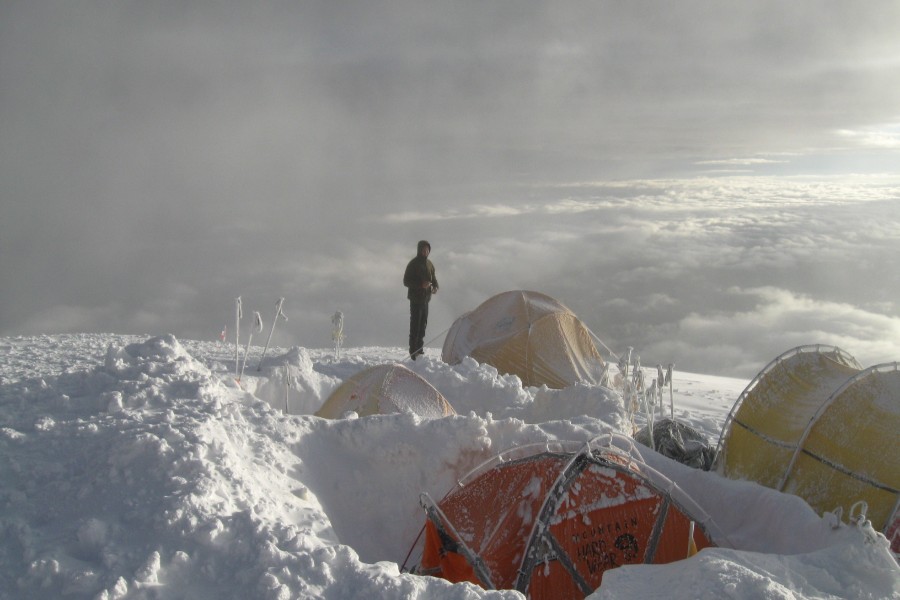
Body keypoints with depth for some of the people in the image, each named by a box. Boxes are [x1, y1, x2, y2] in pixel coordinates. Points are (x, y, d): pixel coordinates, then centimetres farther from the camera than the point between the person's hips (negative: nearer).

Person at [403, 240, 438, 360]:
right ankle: (413, 351, -6)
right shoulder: (413, 264, -9)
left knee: (423, 324, 13)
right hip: (416, 299, -7)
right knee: (415, 324, -8)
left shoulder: (429, 264, 11)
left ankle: (419, 349, 22)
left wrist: (435, 287, 0)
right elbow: (406, 281, -12)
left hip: (425, 298, 7)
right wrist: (421, 284, -24)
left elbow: (433, 278, 22)